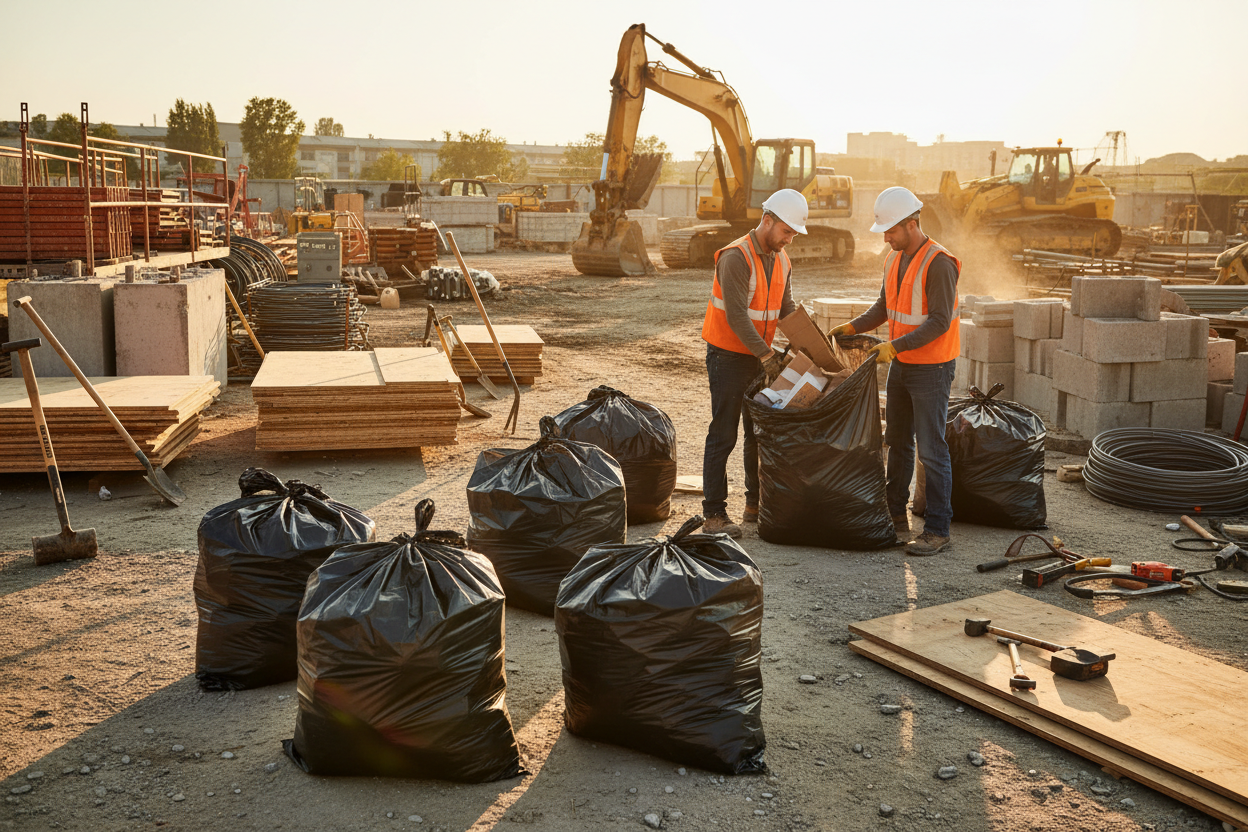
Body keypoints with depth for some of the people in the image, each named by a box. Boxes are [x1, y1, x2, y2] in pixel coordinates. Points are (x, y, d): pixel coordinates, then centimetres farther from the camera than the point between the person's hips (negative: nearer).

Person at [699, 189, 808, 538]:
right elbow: (736, 315, -24)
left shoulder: (781, 260, 7)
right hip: (728, 356, -8)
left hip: (759, 357, 8)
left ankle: (756, 504, 22)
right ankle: (714, 512, 0)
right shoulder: (736, 257, -19)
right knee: (723, 434, -5)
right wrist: (766, 355, -25)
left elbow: (787, 310, 9)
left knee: (760, 431, 12)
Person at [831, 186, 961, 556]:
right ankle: (896, 515, 28)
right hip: (901, 364, 9)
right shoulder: (895, 258, 7)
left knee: (931, 450, -5)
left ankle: (937, 530, 1)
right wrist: (852, 327, 2)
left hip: (932, 368, -9)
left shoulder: (938, 263, -20)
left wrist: (895, 346, -27)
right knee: (897, 442, 16)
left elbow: (939, 322, -23)